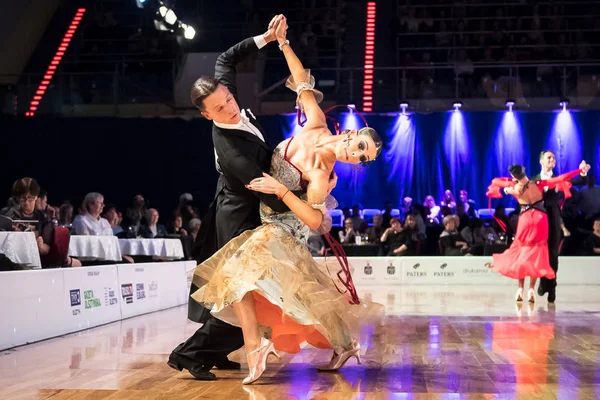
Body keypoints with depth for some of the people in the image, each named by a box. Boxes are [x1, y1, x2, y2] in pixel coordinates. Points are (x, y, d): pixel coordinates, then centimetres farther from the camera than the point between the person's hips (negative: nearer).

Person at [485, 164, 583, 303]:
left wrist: (510, 184, 19)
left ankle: (521, 289, 8)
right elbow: (562, 178, -9)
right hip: (540, 221, -1)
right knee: (536, 255, 4)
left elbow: (495, 181, 8)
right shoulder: (538, 184, -11)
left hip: (525, 221, 1)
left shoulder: (515, 188, -6)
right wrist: (580, 170, 1)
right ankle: (531, 290, -1)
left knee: (522, 253, 13)